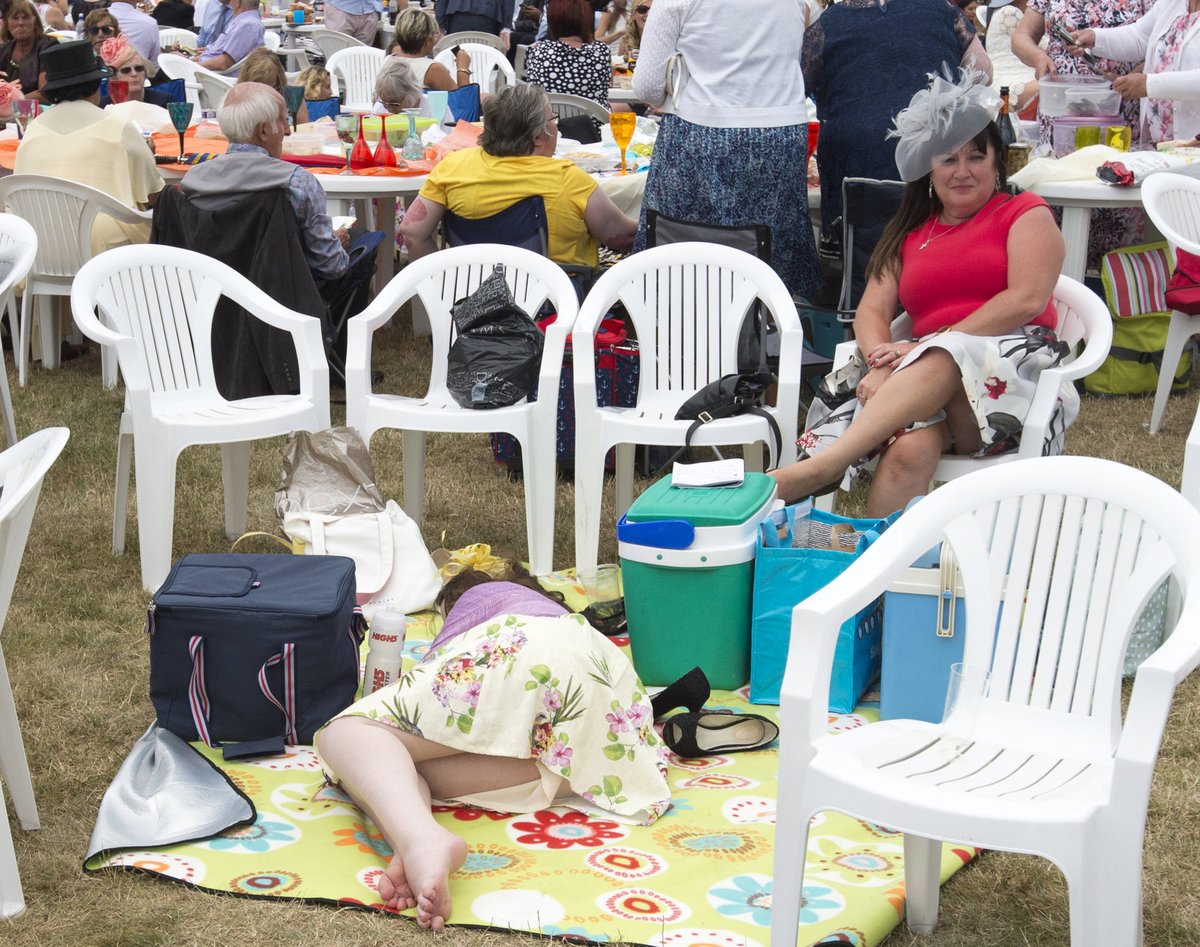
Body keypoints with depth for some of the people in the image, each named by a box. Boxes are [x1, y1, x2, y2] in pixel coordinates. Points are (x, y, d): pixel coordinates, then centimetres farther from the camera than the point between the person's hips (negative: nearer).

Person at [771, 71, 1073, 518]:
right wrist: (881, 359, -11)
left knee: (938, 364, -39)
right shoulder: (909, 234, 27)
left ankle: (819, 466, -52)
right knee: (911, 448, -34)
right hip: (924, 371, 4)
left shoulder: (1024, 214, 14)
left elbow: (1027, 299, -4)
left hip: (1014, 369, -3)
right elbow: (871, 311, 15)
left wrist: (927, 345, -11)